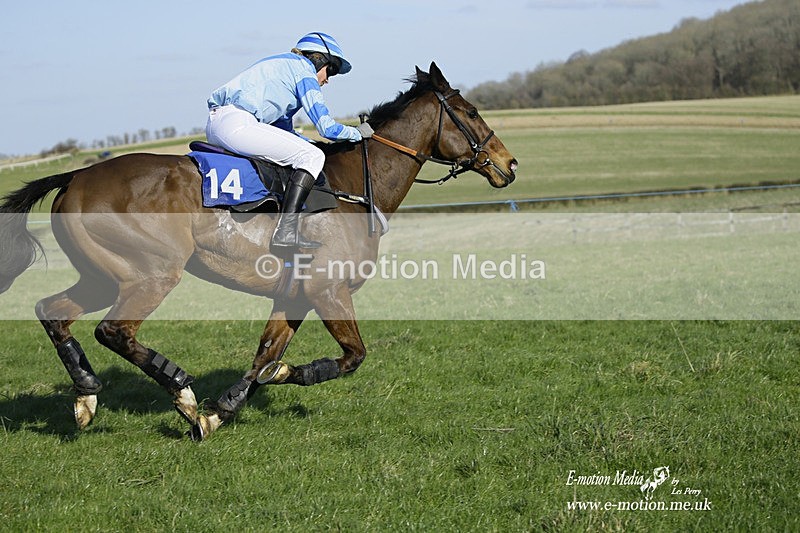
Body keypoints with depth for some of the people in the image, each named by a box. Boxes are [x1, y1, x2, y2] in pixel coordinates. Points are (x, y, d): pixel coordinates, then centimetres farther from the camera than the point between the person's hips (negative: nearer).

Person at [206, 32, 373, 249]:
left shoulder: (282, 64, 29)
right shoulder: (304, 72, 0)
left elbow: (283, 128, 33)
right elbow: (326, 127, -5)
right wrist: (358, 133, 13)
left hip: (214, 125, 11)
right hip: (237, 123, -11)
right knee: (312, 156, -8)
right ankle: (286, 231, -19)